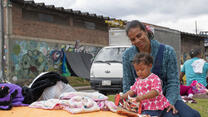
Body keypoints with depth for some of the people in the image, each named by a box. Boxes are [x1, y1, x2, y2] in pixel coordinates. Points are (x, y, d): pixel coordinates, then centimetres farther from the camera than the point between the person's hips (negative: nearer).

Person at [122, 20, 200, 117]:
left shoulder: (167, 51, -3)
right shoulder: (127, 55, 2)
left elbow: (173, 82, -4)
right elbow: (127, 84, 6)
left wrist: (170, 102, -19)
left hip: (168, 98, 2)